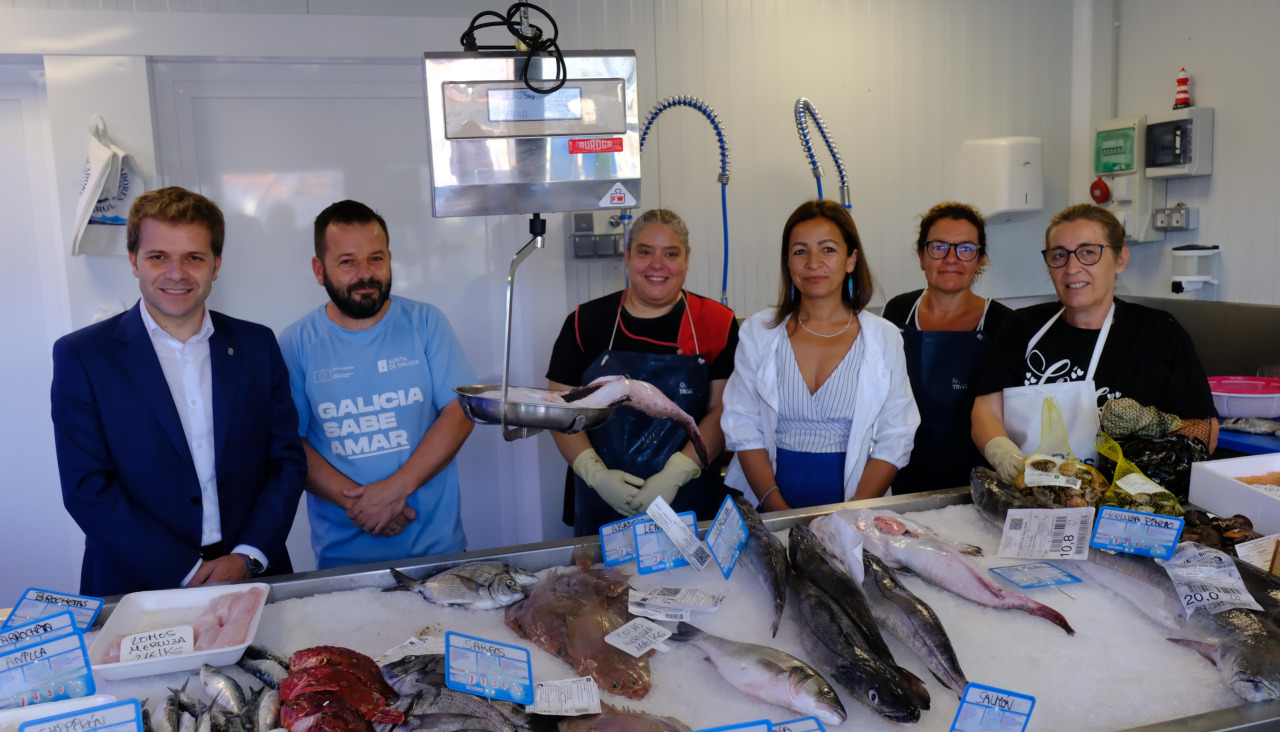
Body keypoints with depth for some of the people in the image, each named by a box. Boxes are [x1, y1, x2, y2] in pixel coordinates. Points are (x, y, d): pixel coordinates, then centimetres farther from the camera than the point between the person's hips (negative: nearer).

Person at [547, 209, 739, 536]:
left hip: (688, 502, -1)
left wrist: (676, 474, -17)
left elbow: (722, 411, -5)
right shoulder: (586, 322, 2)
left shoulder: (716, 323, -1)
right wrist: (595, 473, -11)